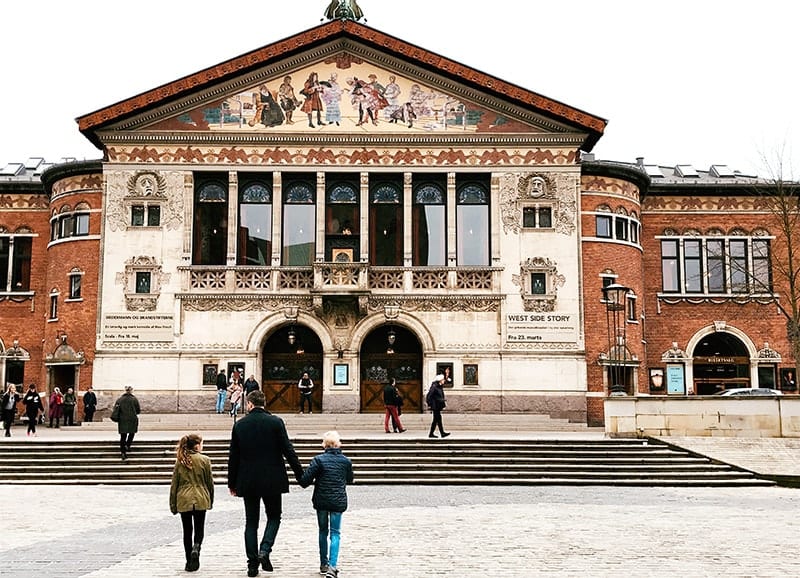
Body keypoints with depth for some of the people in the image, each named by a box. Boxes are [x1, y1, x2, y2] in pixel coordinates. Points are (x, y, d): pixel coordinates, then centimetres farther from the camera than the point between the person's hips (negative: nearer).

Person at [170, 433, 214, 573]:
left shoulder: (180, 461, 1)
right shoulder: (204, 460, -5)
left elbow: (174, 484, 3)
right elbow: (210, 482, 0)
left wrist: (172, 504, 10)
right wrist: (211, 500, 12)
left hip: (183, 500, 2)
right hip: (200, 500, -2)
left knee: (187, 531, 10)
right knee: (199, 529, 10)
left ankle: (190, 562, 11)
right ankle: (196, 549, -18)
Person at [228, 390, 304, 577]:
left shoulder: (239, 425, 0)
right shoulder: (276, 422, -6)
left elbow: (233, 456, 3)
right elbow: (288, 450, -7)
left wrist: (232, 483, 12)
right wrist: (300, 475, 1)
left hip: (248, 481, 2)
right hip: (273, 480, -2)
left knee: (251, 522, 10)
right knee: (274, 517, 15)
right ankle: (264, 550, -7)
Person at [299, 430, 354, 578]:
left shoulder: (318, 459, -9)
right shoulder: (346, 461, -1)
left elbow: (305, 481, -13)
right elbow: (349, 480, 16)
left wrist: (314, 481, 8)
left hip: (321, 501, 0)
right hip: (338, 502, 0)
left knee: (323, 531, 17)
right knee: (335, 533, 4)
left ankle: (324, 564, 23)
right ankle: (332, 566, -11)